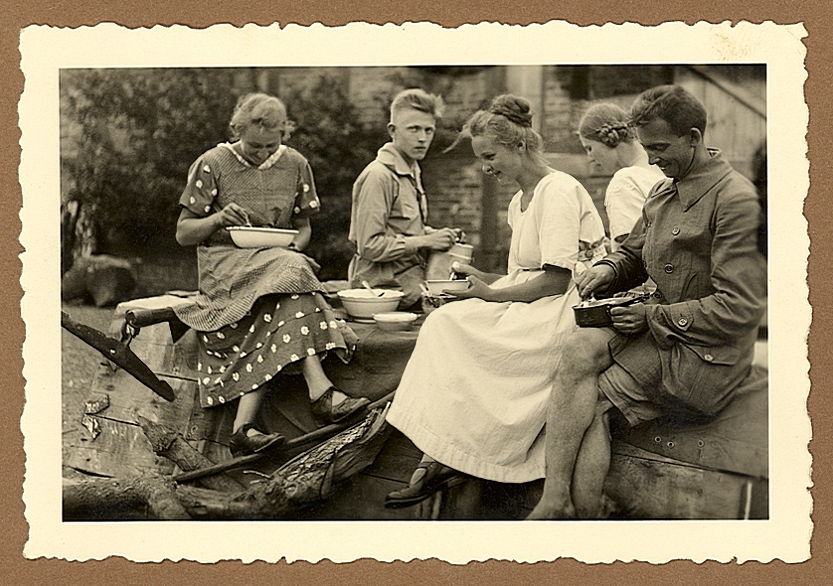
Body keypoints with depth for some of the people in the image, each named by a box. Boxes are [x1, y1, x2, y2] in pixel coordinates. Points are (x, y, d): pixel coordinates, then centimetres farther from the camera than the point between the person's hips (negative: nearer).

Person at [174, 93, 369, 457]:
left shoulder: (295, 165, 9)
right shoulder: (212, 165, -1)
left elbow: (303, 228, 18)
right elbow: (183, 234, 2)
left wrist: (293, 247, -5)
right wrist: (217, 219, -18)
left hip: (282, 261, 4)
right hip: (223, 267, -4)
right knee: (290, 275, -35)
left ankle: (243, 427, -37)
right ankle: (321, 393, -41)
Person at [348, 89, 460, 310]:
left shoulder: (412, 172, 17)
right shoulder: (378, 176, -14)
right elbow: (369, 246, -19)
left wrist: (435, 235, 11)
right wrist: (424, 242, -16)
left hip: (412, 280, 9)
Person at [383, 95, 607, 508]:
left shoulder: (559, 191, -11)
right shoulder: (519, 202, 19)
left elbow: (557, 280, -17)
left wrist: (495, 293, -12)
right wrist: (487, 280, 2)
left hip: (567, 309, -9)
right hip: (528, 305, 9)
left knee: (462, 336, -24)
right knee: (443, 321, -15)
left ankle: (447, 461, -13)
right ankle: (442, 457, -21)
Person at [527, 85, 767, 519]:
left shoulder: (736, 199, -14)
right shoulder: (662, 193, 14)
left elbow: (740, 308, -18)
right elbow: (633, 258, 28)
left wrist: (655, 316, -16)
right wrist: (607, 270, 3)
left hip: (704, 354, -7)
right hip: (658, 331, 7)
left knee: (587, 398, -19)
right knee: (581, 349, -21)